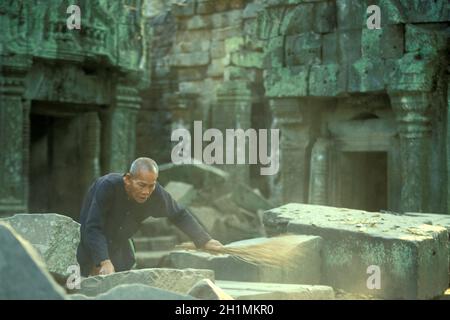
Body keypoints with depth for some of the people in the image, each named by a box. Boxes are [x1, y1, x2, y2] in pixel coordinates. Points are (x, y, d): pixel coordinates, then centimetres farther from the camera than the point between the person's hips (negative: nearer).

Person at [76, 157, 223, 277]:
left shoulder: (155, 193, -23)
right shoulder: (108, 186, -36)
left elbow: (179, 215, -6)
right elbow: (93, 228, -38)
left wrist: (205, 241, -7)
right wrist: (105, 262, -49)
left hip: (119, 245, 4)